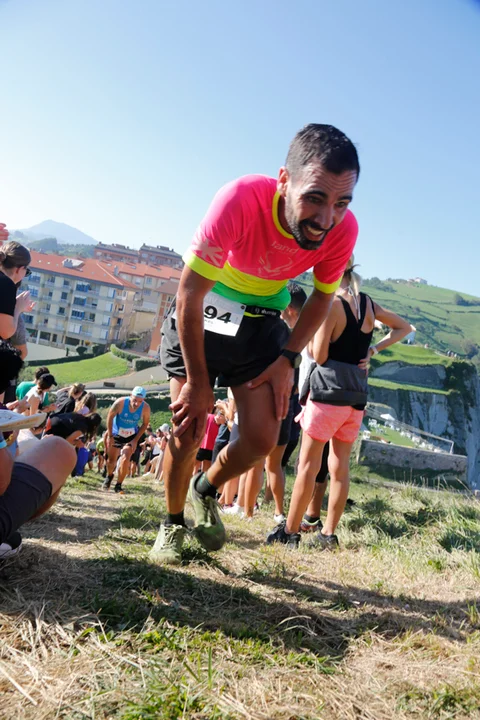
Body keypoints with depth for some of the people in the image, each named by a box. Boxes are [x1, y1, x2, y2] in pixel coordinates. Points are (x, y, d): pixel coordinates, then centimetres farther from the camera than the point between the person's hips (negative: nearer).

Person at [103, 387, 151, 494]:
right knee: (111, 460, 13)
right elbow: (110, 417, -16)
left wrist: (136, 440, -13)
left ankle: (118, 485, 1)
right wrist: (110, 436, -13)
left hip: (131, 437, 0)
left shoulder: (146, 408, -26)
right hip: (116, 434, 0)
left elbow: (145, 424, -10)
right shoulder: (120, 402, -31)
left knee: (125, 459, -16)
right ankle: (109, 476, 46)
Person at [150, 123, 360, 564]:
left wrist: (288, 359, -11)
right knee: (189, 428, -5)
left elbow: (322, 296, -3)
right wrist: (197, 383, -20)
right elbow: (189, 295, -27)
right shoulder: (241, 200, -36)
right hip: (201, 312, -3)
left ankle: (206, 490, 27)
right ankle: (173, 524, 22)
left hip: (262, 321, 3)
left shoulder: (343, 229, -25)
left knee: (263, 439, -4)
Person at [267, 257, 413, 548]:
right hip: (357, 396, 6)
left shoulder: (331, 304, -11)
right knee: (340, 468, 10)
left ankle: (290, 531, 6)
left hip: (328, 391, -6)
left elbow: (319, 355, -11)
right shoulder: (369, 303, 10)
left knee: (308, 466, 0)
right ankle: (328, 534, 14)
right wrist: (373, 350, 13)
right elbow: (404, 327, 24)